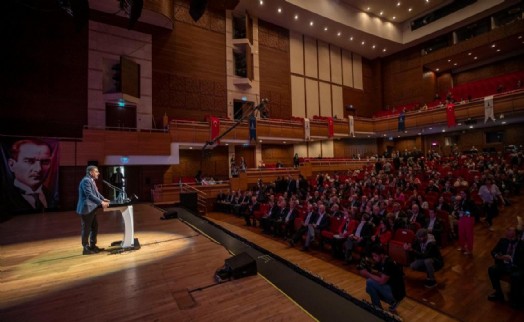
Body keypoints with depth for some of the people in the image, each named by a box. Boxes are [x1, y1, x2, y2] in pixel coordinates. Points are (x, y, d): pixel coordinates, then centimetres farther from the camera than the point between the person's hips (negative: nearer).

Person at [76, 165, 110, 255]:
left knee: (94, 228, 15)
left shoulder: (91, 180, 14)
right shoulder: (86, 180, -18)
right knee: (86, 229, 0)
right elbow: (89, 195, -26)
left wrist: (103, 199, 9)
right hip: (86, 209, -10)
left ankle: (93, 246, 26)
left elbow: (96, 192, 20)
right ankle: (86, 249, 11)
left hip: (91, 209, 10)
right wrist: (101, 202, -28)